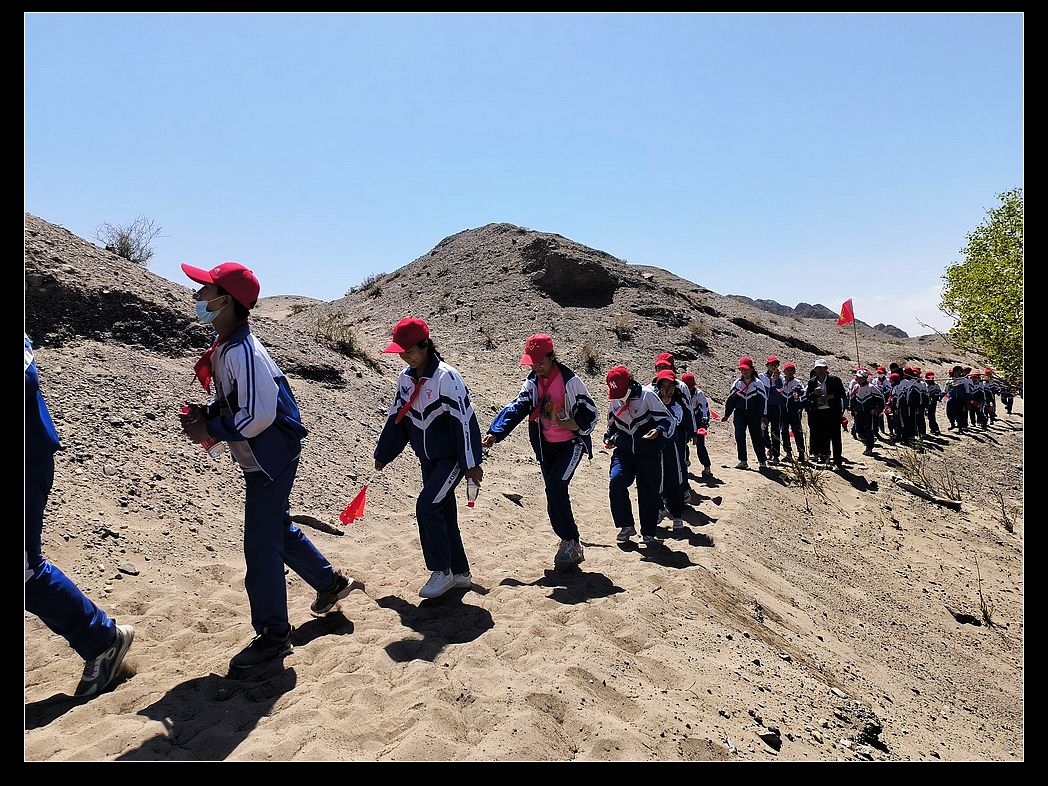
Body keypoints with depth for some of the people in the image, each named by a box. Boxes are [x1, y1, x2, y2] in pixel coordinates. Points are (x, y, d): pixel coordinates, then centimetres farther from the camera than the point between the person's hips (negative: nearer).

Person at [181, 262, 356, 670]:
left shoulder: (243, 351, -25)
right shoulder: (224, 346, 5)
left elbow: (259, 416, -29)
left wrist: (210, 430, -18)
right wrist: (204, 415, -1)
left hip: (271, 457, -10)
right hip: (262, 458, 10)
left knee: (261, 547, -1)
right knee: (278, 529, 24)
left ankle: (273, 634, 15)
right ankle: (330, 583, 42)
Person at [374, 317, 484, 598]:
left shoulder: (446, 377, -20)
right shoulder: (405, 377, 3)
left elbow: (463, 421, -19)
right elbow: (397, 418, 13)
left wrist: (471, 464, -18)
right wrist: (383, 454, 19)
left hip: (453, 457, -7)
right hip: (428, 458, 7)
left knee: (427, 506, -16)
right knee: (443, 512, 11)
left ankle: (443, 572, 0)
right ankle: (461, 573, 24)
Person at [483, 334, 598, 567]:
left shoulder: (569, 380, -13)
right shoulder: (532, 382, 3)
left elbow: (590, 413, -8)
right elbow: (516, 408, -9)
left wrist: (570, 424, -26)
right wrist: (495, 432, -22)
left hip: (571, 443, -6)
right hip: (546, 446, 6)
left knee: (555, 487, -21)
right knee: (555, 495, 8)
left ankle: (570, 542, -8)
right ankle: (570, 545, 21)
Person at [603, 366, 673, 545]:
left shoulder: (647, 395, -14)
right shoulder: (614, 400, 3)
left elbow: (667, 419, -14)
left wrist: (659, 431, -34)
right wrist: (609, 438, 5)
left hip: (648, 453, -4)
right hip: (624, 451, 4)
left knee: (648, 492, 0)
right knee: (616, 482, -18)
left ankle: (648, 532, 19)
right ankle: (626, 526, -3)